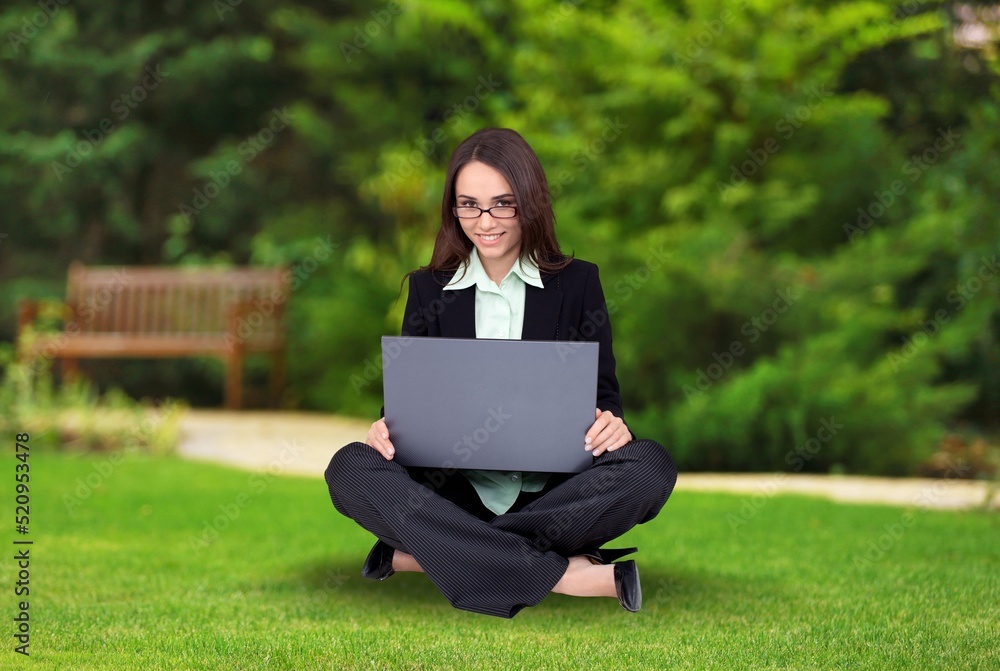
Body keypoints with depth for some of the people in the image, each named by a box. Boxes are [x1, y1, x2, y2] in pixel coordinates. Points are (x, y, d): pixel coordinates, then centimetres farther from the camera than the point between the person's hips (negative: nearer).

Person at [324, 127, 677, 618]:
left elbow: (603, 391, 6)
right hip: (453, 492, 1)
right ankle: (562, 575, -33)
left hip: (553, 493, 0)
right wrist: (389, 426, -14)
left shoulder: (577, 282, 8)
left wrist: (611, 424, -19)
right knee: (350, 468, -28)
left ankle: (420, 554, -28)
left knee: (650, 466, -30)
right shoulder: (428, 288, 12)